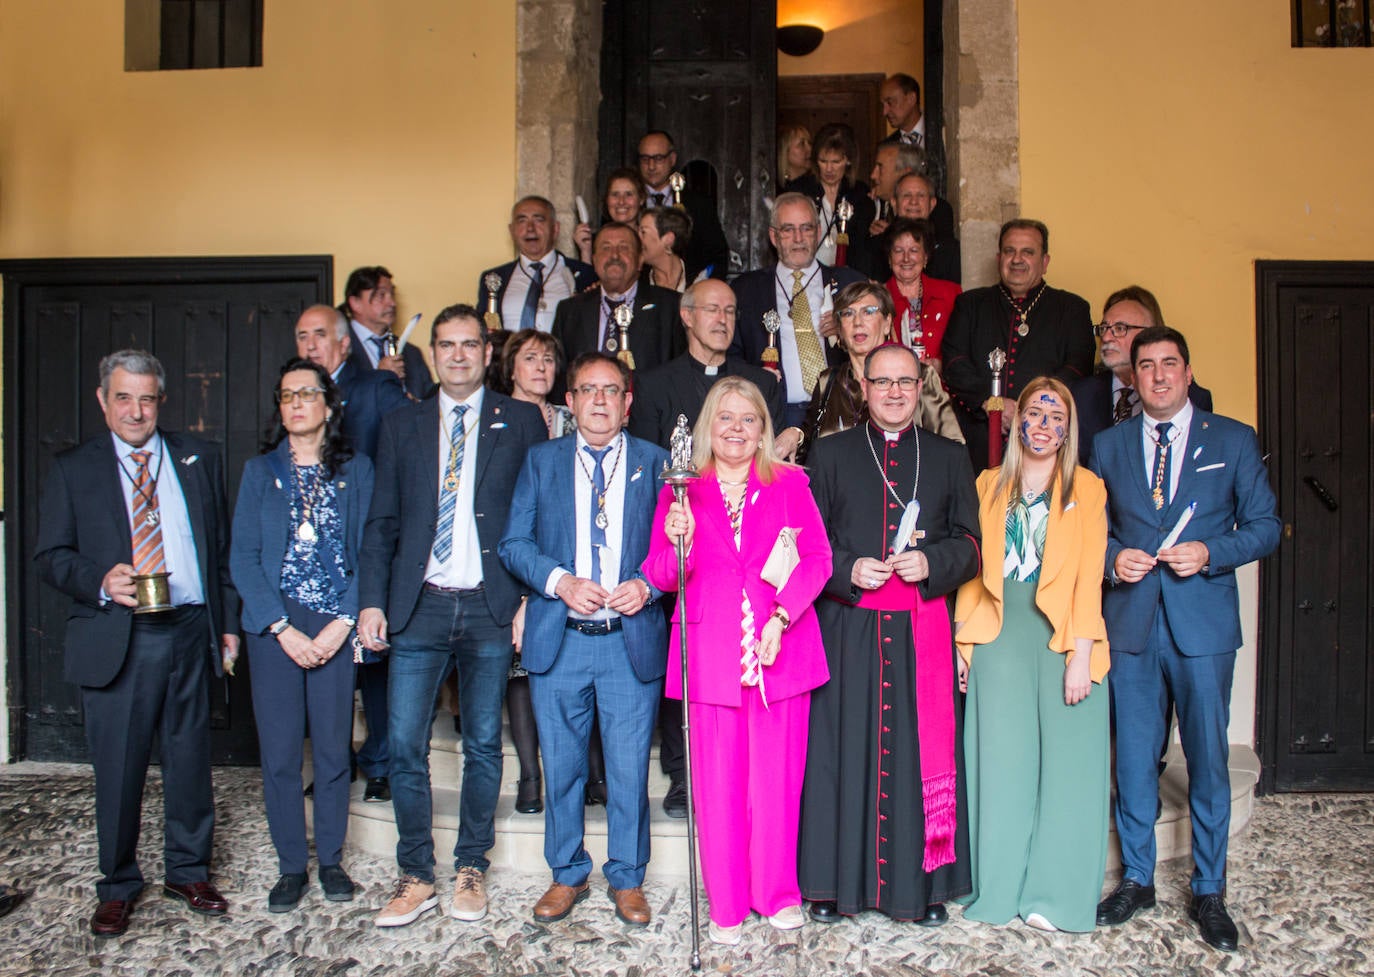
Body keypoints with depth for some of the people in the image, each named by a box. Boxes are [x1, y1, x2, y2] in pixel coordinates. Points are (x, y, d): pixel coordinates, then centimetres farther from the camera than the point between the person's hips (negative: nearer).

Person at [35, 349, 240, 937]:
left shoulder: (197, 459, 10)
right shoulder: (71, 470, 6)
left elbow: (222, 546, 12)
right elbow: (50, 557, 3)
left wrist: (228, 621, 8)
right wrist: (101, 581, -17)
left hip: (190, 633, 2)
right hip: (115, 640, -1)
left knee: (190, 761, 11)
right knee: (118, 769, 6)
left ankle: (188, 872, 29)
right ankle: (118, 886, 26)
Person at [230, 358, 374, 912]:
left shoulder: (356, 470, 6)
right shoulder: (260, 472, 8)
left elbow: (368, 552, 1)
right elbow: (242, 558, 2)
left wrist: (344, 622, -10)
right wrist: (282, 627, -8)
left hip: (336, 627, -1)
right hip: (274, 628, 1)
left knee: (333, 750, 4)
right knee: (279, 752, 3)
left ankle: (331, 860, 20)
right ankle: (291, 867, 17)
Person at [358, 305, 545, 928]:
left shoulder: (520, 422, 5)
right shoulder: (401, 427, 12)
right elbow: (382, 522, 9)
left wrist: (532, 597, -7)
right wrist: (372, 601, 0)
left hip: (490, 607, -1)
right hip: (419, 606, 2)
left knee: (483, 744, 8)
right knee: (405, 745, 1)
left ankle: (471, 869, 24)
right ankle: (416, 877, 17)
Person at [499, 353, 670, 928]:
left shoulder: (655, 463, 5)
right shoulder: (541, 461, 8)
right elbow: (514, 542, 3)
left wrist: (648, 585, -15)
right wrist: (559, 581, -13)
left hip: (632, 641, -1)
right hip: (559, 641, 1)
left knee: (629, 770, 6)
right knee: (561, 766, 12)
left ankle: (627, 880, 25)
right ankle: (567, 875, 31)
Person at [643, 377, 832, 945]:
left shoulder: (789, 484, 7)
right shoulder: (682, 489, 7)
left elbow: (817, 559, 1)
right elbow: (661, 575, 3)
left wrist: (781, 618, -12)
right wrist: (678, 545, -18)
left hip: (781, 648, 0)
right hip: (711, 652, 0)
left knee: (778, 775, 6)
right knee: (718, 780, 4)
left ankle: (778, 892, 25)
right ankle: (726, 904, 19)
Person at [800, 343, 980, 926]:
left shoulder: (949, 458, 13)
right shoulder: (830, 453, 10)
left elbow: (970, 542, 9)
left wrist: (930, 562, -10)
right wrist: (848, 570, -11)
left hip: (922, 631, 1)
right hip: (847, 629, -1)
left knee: (920, 750, 4)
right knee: (844, 748, 2)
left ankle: (925, 883, 17)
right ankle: (838, 880, 15)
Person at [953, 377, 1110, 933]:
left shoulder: (1086, 488, 3)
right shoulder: (989, 485, 11)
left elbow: (1089, 577, -4)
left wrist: (1081, 655, -12)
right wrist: (963, 638, 1)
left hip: (1062, 635, -1)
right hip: (999, 635, 2)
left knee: (1064, 760, 1)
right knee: (1001, 758, 5)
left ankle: (1054, 894, 14)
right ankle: (999, 889, 17)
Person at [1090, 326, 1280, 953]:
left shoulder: (1233, 441, 5)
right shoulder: (1108, 446, 9)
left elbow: (1264, 525, 3)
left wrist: (1210, 553, -13)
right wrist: (1112, 556, -7)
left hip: (1204, 624, -1)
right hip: (1130, 620, 2)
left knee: (1208, 759, 4)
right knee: (1134, 759, 8)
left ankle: (1209, 892, 20)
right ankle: (1137, 879, 24)